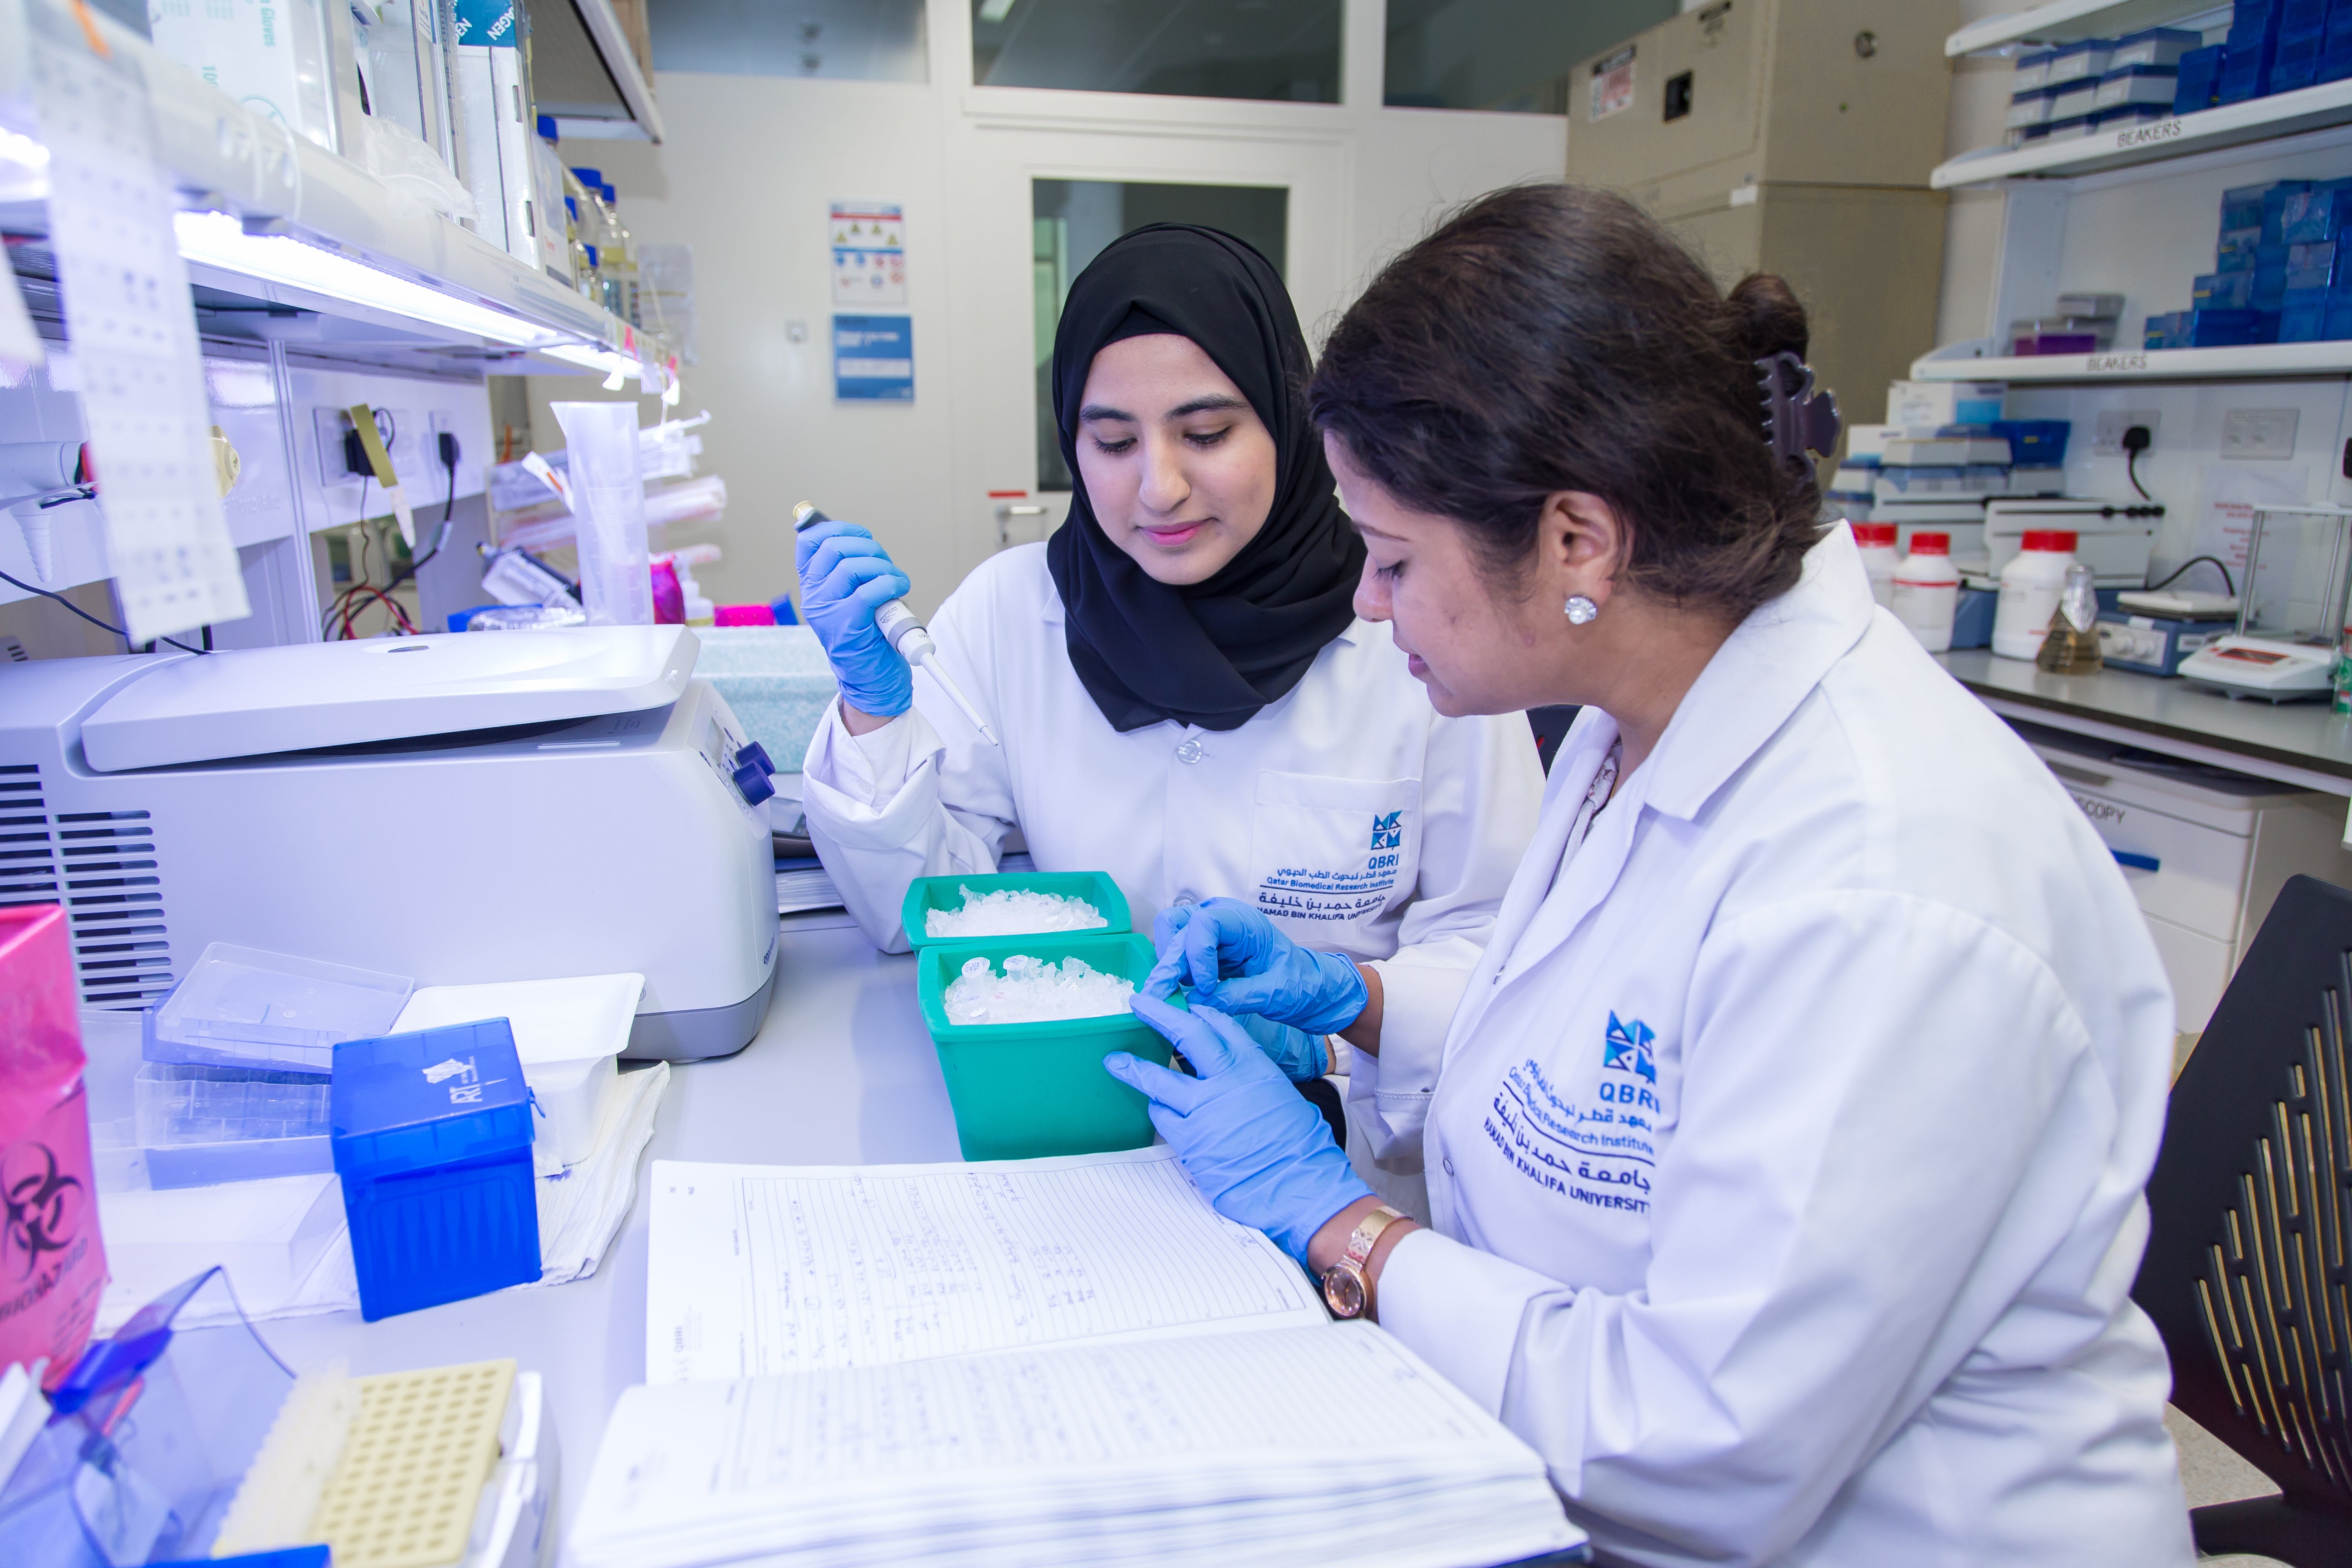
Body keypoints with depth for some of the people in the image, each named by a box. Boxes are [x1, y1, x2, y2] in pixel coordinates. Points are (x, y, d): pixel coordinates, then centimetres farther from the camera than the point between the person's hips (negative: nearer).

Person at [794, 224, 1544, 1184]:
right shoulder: (1010, 610, 1)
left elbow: (1505, 952, -2)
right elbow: (913, 915, 2)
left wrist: (1345, 997, -21)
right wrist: (876, 705, -12)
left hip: (1343, 1147, -1)